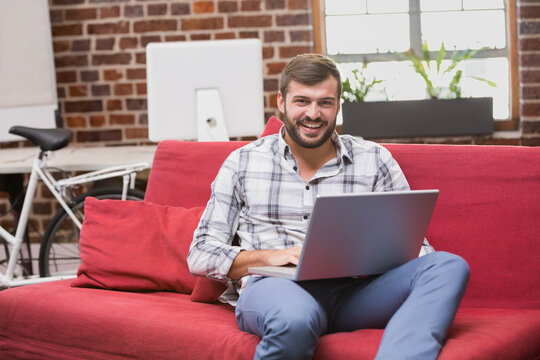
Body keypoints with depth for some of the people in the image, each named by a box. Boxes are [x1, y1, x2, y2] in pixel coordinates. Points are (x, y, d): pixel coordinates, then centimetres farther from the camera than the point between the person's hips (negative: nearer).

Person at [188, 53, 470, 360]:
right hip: (274, 287, -3)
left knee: (449, 266, -26)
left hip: (353, 289, 3)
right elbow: (201, 255, 10)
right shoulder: (242, 164, 14)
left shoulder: (376, 161, 15)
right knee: (296, 317, -42)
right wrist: (270, 257, -8)